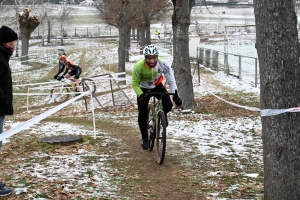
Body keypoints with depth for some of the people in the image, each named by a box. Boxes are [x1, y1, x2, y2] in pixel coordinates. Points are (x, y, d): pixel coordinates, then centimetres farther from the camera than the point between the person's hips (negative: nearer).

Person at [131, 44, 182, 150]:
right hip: (143, 89, -1)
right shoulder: (139, 67, -33)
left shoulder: (163, 64, -31)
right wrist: (141, 96, -36)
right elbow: (135, 84, -21)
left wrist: (175, 95, -35)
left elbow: (171, 80, -23)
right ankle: (144, 137, 11)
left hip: (157, 86, 1)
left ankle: (163, 114, 16)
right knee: (142, 113, -10)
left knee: (168, 105, -21)